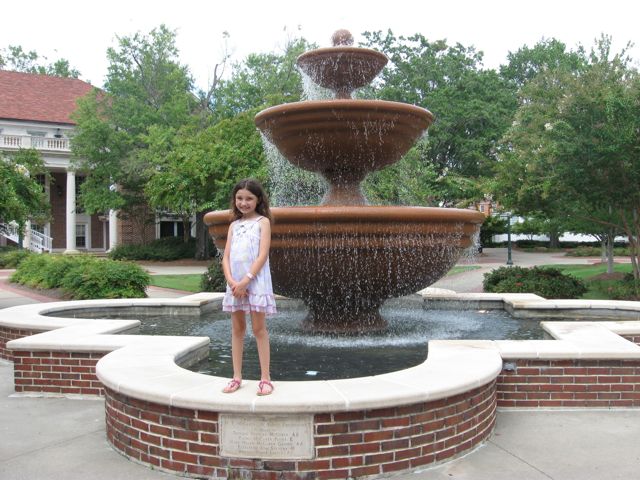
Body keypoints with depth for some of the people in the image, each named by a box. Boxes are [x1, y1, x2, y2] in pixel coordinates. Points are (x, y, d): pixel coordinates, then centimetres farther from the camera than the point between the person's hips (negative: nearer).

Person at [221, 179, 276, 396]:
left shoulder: (263, 222, 0)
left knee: (259, 328, -2)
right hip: (235, 283, 5)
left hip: (256, 281, -4)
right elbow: (226, 257, 6)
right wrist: (232, 282, -11)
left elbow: (263, 255, -10)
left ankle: (265, 378, 3)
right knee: (237, 328, 8)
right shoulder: (234, 225, 13)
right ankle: (237, 377, 15)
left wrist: (246, 281, -16)